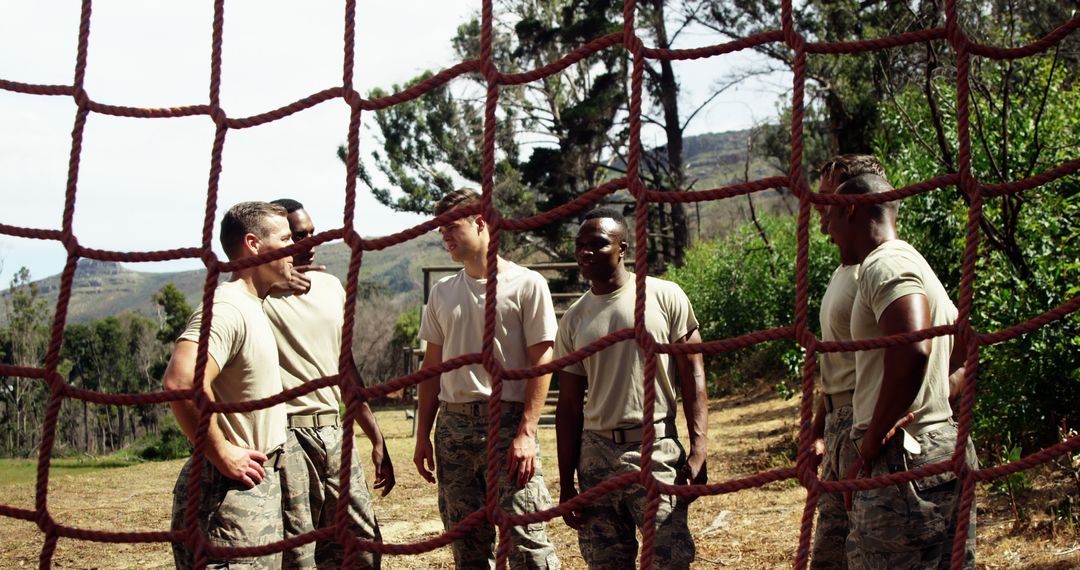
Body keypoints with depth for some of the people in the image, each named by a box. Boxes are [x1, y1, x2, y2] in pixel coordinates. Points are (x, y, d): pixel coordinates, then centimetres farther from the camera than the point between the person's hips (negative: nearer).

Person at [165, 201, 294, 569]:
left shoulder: (251, 306, 15)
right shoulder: (227, 308, -18)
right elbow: (182, 383, -33)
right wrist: (221, 453, -24)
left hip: (257, 488, 10)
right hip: (229, 494, -10)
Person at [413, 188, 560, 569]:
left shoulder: (526, 284, -2)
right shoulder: (442, 293, 14)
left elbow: (541, 361, -5)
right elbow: (432, 366, 17)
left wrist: (526, 432, -13)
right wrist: (423, 434, 11)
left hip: (507, 423, -5)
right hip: (453, 424, 5)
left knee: (526, 538, -11)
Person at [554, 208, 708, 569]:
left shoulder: (664, 297, -1)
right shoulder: (574, 319, 9)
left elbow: (692, 377, -2)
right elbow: (569, 406, 12)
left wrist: (698, 451, -11)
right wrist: (566, 485, 9)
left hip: (656, 450, -4)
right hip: (596, 455, 4)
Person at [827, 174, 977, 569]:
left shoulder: (884, 265, -11)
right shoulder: (914, 265, 22)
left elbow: (912, 349, -28)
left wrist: (871, 443, -20)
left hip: (904, 461, -10)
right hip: (945, 448, 10)